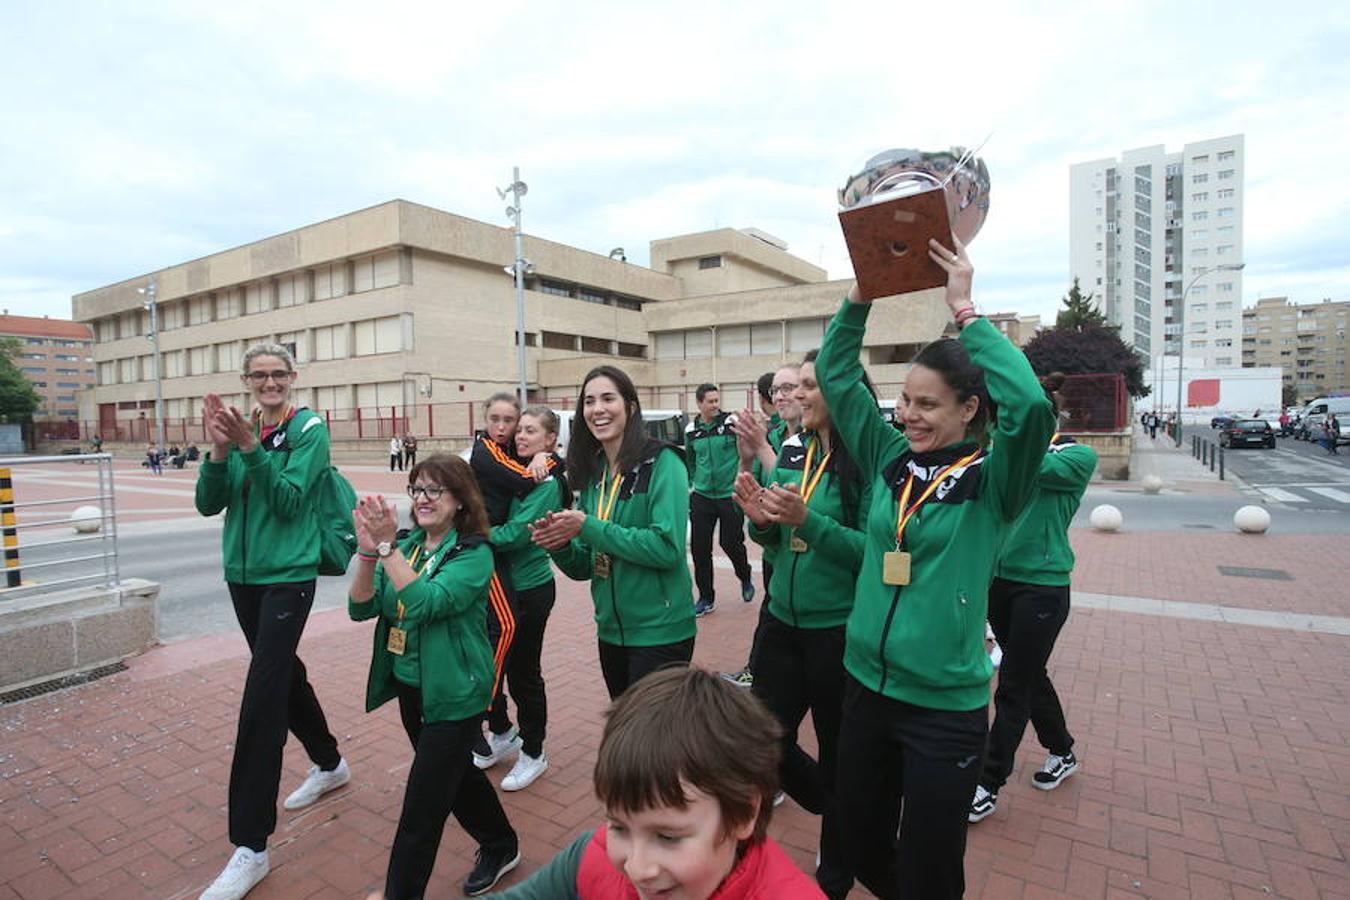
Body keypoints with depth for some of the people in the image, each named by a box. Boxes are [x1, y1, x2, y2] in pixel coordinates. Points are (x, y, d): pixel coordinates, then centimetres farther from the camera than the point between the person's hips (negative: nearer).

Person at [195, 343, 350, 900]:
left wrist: (250, 447, -27)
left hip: (288, 576, -7)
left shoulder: (309, 429, -8)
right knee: (282, 672, 19)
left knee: (261, 697, -9)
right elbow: (208, 504, -1)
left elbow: (290, 501, -17)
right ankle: (329, 764, 42)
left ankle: (250, 846, 1)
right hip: (243, 574, 7)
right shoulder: (240, 427, 6)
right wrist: (219, 450, -17)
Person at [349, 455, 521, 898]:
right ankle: (500, 848, 47)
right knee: (453, 774, 24)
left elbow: (428, 603, -31)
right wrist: (367, 551, -23)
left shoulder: (473, 553, -17)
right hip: (410, 687, 7)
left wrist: (386, 547, -34)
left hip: (454, 695, -7)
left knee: (421, 810, -2)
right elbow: (361, 608, -7)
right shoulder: (407, 544, 0)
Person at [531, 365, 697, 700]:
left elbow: (667, 548, -24)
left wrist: (588, 527, -21)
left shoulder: (662, 462, -13)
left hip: (659, 632, -7)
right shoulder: (592, 472, 5)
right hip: (611, 630, 7)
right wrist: (559, 545, -12)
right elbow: (585, 567, 9)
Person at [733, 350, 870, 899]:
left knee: (838, 756, 14)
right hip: (784, 621, 6)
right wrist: (761, 518, -10)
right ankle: (832, 805, 47)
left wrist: (808, 519, -28)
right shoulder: (793, 451, 4)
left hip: (839, 630, -6)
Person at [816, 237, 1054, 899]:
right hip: (866, 686, 4)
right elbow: (835, 375, 3)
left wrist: (963, 309, -24)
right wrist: (861, 295, -7)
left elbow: (1032, 405, -30)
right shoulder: (889, 457, 1)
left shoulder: (991, 481, -11)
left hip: (944, 707, -4)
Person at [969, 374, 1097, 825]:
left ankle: (988, 786, 13)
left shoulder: (1078, 456, -9)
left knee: (1013, 688, 1)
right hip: (999, 579, 6)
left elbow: (1034, 466, -29)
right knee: (1029, 675, 20)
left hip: (1041, 587, -6)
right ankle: (1062, 752, 43)